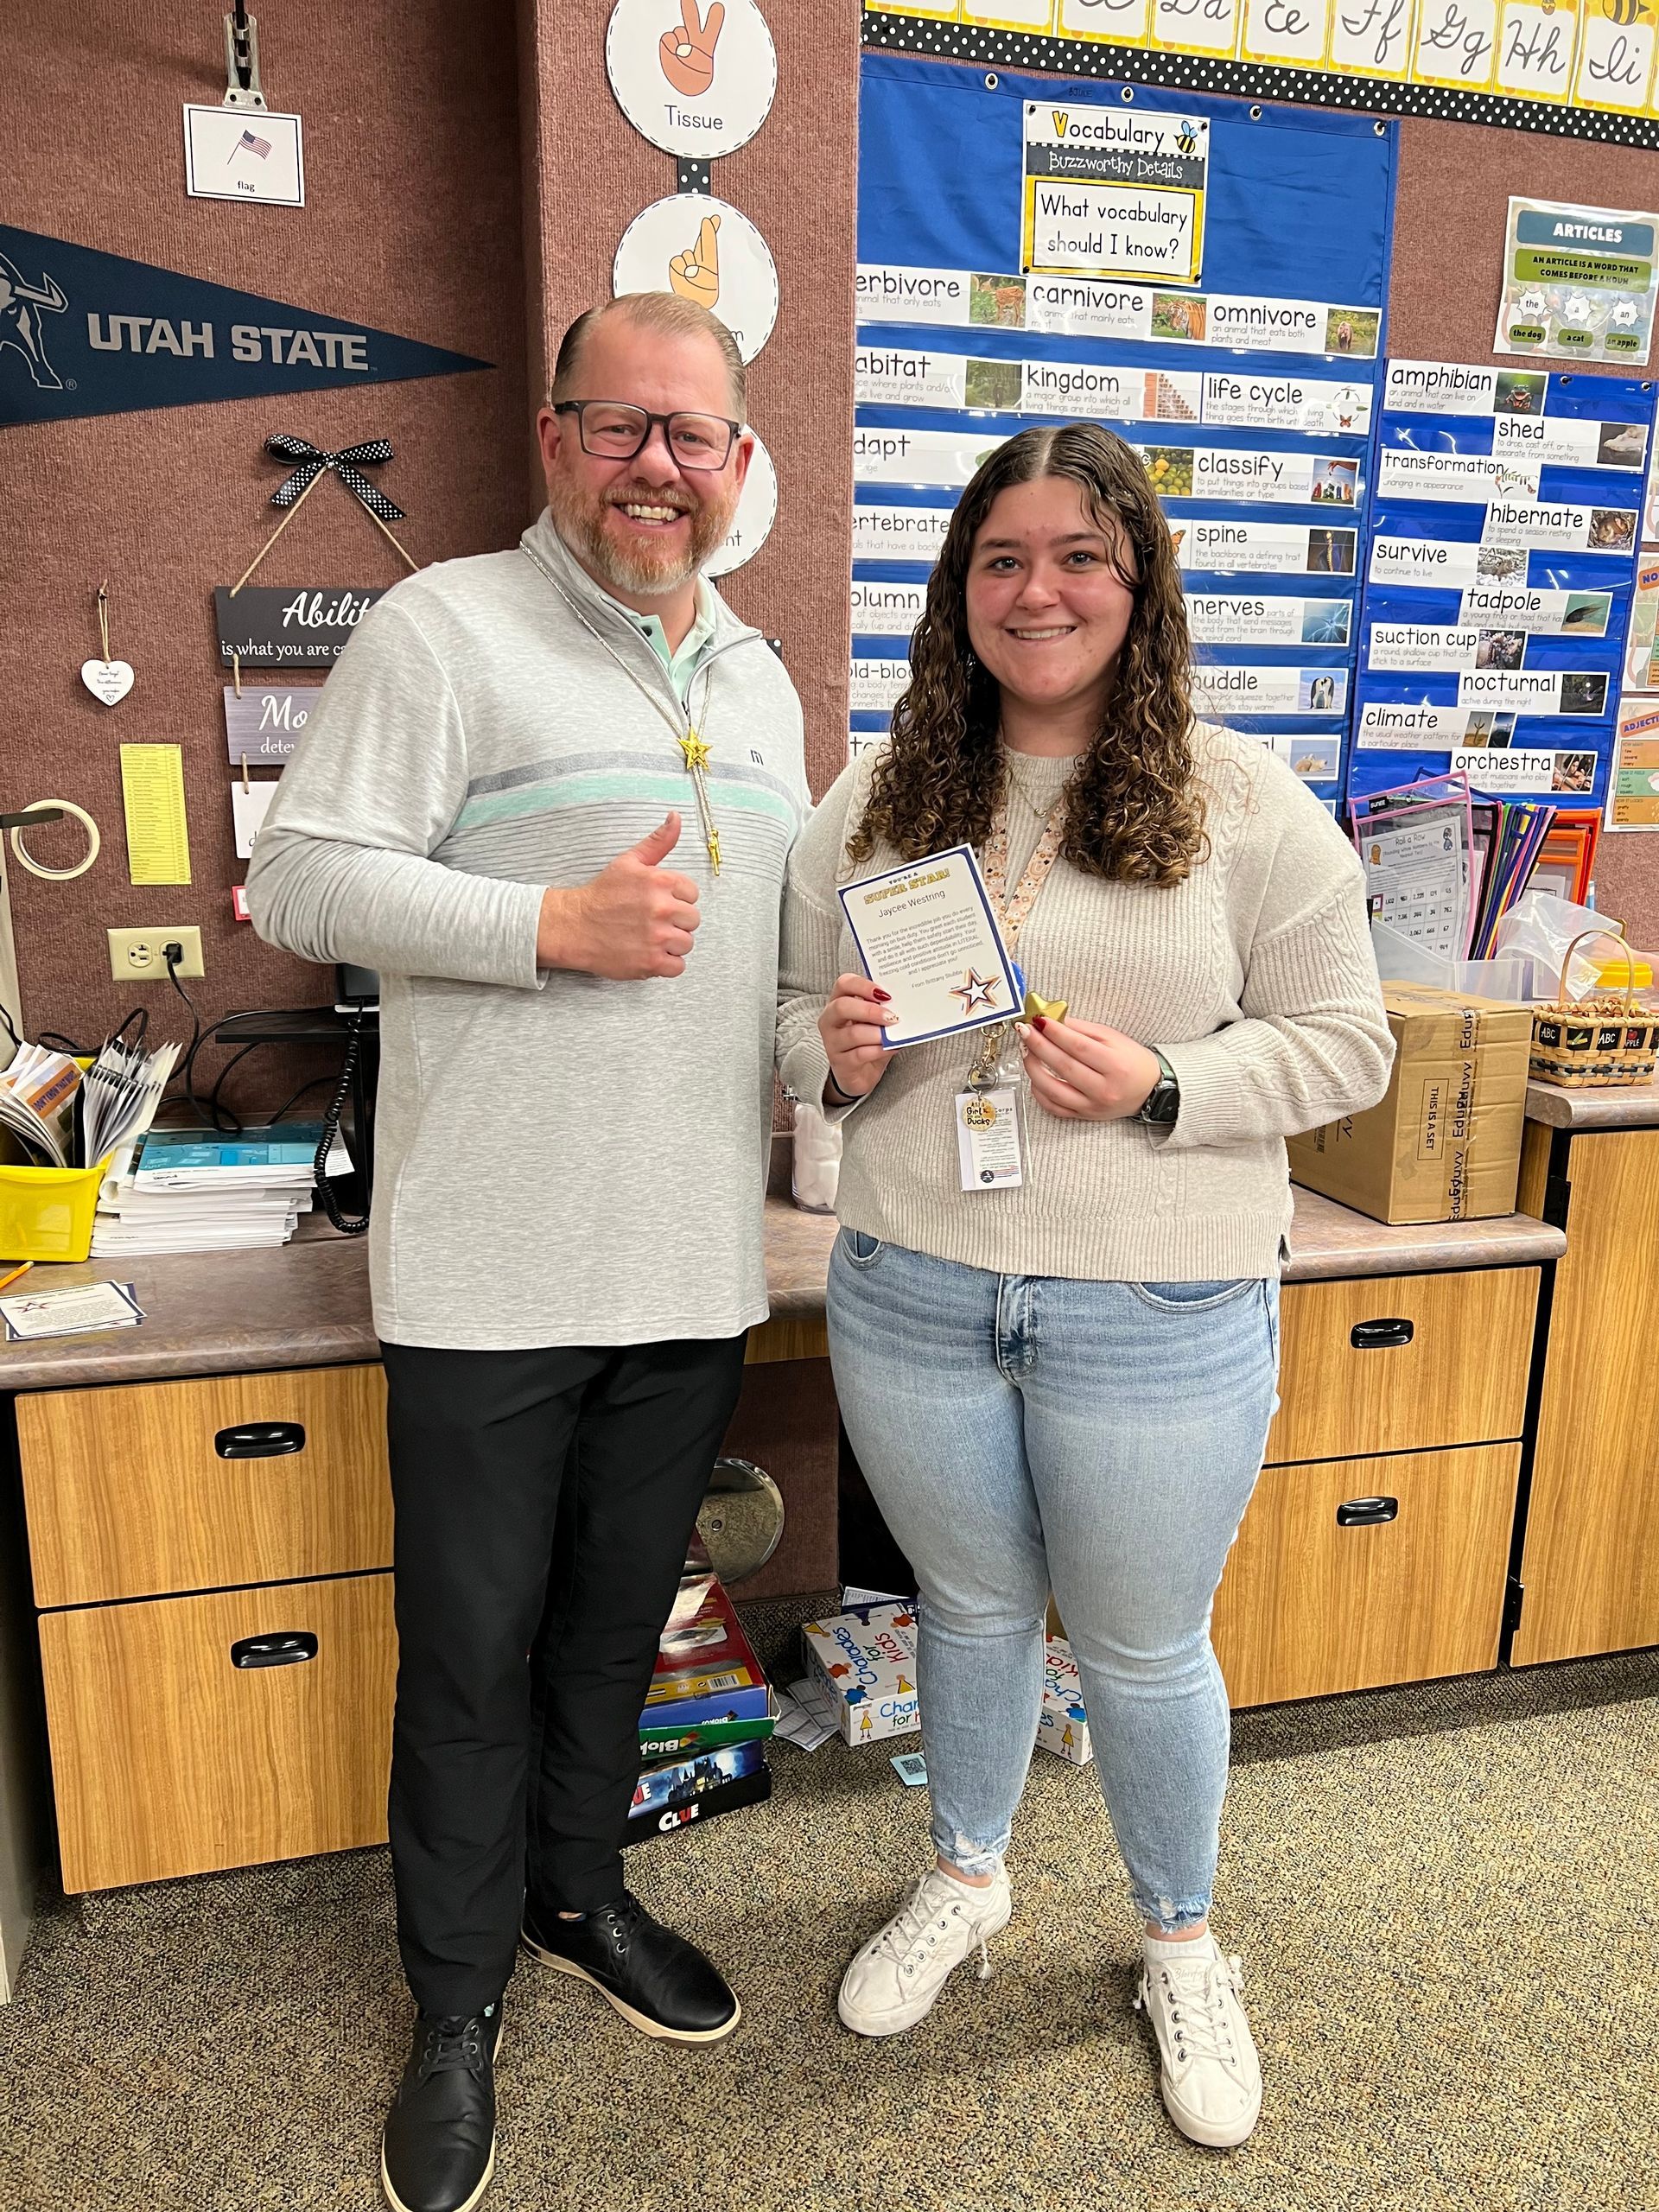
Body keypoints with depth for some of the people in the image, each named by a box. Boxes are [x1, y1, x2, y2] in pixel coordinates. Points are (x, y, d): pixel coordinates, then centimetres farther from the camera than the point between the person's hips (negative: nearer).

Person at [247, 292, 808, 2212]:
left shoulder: (757, 677, 16)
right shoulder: (443, 628, -5)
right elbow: (304, 879, -11)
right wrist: (558, 926, -20)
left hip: (694, 1258, 6)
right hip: (493, 1263, -5)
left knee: (618, 1618, 21)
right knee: (472, 1648, 10)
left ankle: (578, 1892, 45)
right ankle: (456, 2002, 33)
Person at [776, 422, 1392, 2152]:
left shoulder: (1243, 805, -6)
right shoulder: (876, 798, 3)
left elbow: (1344, 1045, -4)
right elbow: (797, 1006, 11)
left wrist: (1160, 1084, -20)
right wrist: (835, 1056, -13)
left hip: (1159, 1318, -2)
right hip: (911, 1294, 3)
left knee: (1143, 1645, 15)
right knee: (971, 1606, 22)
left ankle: (1183, 1947, 44)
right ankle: (965, 1880, 50)